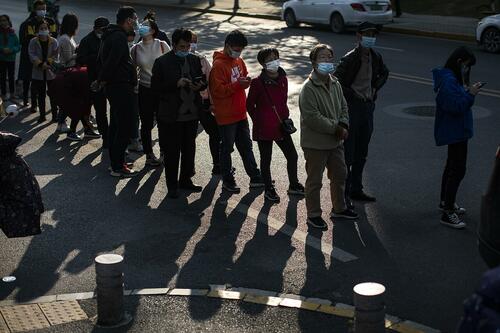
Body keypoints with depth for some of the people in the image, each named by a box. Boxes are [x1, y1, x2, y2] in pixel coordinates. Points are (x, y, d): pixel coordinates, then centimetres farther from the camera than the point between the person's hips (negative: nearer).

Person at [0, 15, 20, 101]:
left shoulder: (12, 34, 0)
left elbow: (18, 46, 1)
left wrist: (11, 50, -16)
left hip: (11, 59, 1)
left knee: (11, 77, 9)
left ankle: (12, 94, 18)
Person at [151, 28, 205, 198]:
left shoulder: (194, 60, 7)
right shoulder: (162, 62, -8)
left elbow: (203, 81, 16)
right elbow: (155, 86, -10)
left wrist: (200, 85, -8)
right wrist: (176, 84, -21)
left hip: (192, 114, 5)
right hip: (171, 115, -5)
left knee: (189, 149, 14)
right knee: (172, 152, 3)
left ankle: (185, 179, 30)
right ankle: (172, 185, 15)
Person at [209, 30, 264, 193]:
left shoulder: (239, 61, 8)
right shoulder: (219, 65, -17)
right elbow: (218, 90, -21)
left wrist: (246, 81, -3)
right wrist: (238, 84, -28)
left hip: (240, 113, 8)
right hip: (226, 116, -8)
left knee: (246, 146, 15)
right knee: (227, 148, 5)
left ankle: (255, 178, 24)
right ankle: (228, 181, 17)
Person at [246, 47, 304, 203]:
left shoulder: (283, 79, 3)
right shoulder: (258, 82, -13)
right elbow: (250, 105, -5)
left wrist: (285, 118, 9)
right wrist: (258, 121, -5)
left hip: (281, 126, 6)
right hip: (264, 128, -6)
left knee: (292, 156, 12)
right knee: (266, 160, 9)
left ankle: (294, 185, 32)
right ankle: (269, 190, 24)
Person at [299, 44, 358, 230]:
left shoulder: (335, 84, 7)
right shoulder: (308, 88, -19)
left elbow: (343, 107, 14)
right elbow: (312, 117, -25)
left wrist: (343, 126, -5)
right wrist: (335, 128, -19)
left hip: (335, 141, 8)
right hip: (315, 143, -8)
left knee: (340, 175, 20)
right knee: (314, 181, 4)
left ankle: (339, 208, 38)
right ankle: (313, 215, 19)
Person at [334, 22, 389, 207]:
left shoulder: (375, 57, 7)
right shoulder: (350, 58, -15)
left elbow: (384, 73, 26)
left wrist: (375, 88, 11)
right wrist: (353, 94, -14)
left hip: (368, 105, 7)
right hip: (352, 107, -7)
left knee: (362, 153, 14)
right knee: (348, 153, -4)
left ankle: (356, 190, 26)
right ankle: (344, 193, 3)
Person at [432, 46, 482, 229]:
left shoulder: (452, 78, 10)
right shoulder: (449, 80, -22)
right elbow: (455, 106, -27)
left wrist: (468, 92, 3)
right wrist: (470, 94, -23)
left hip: (454, 131, 11)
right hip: (455, 131, -11)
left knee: (452, 166, 22)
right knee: (458, 170, -9)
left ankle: (446, 202, 37)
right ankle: (448, 213, -6)